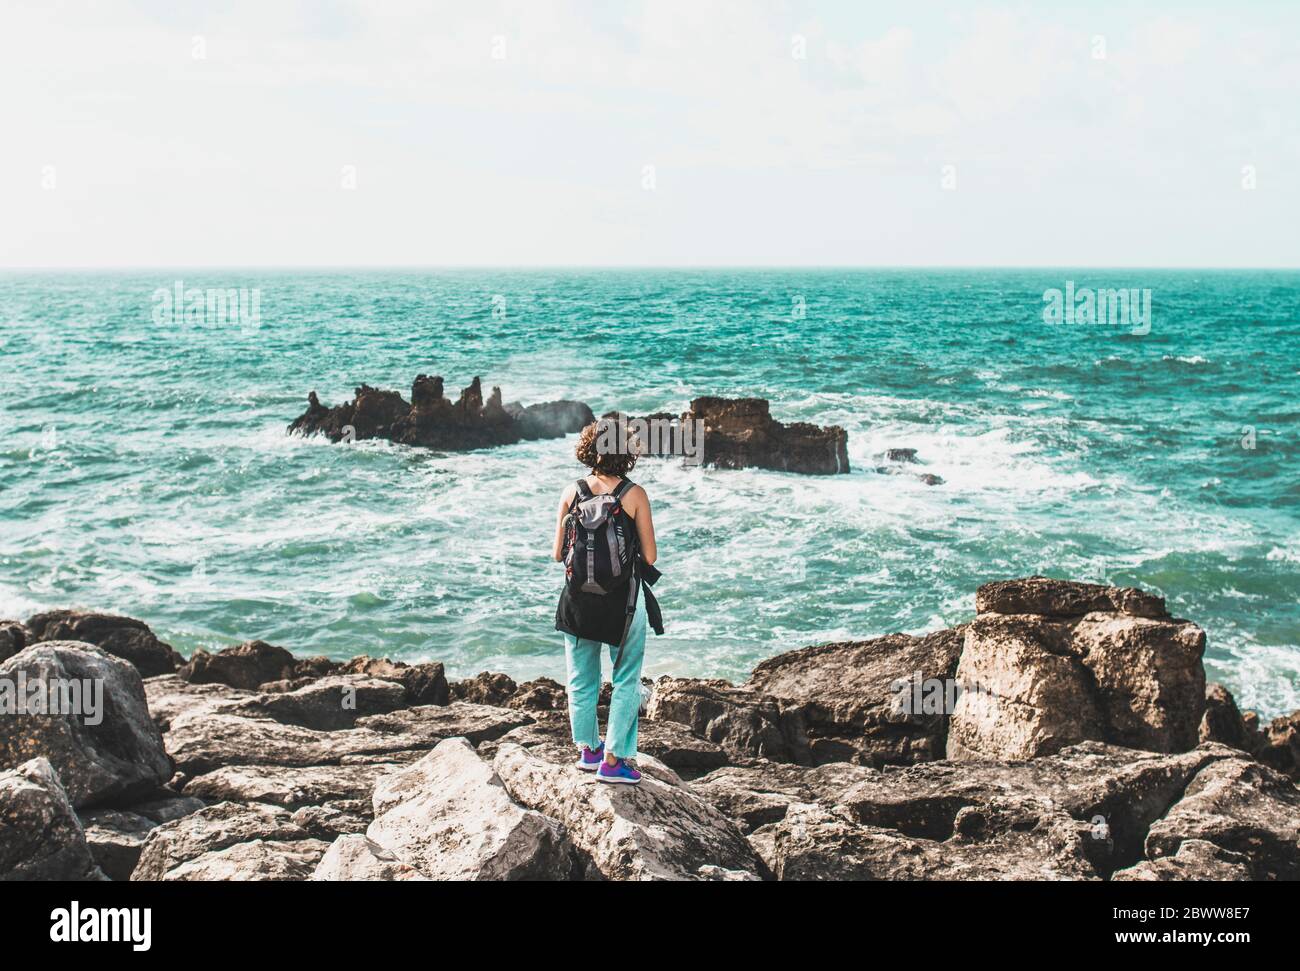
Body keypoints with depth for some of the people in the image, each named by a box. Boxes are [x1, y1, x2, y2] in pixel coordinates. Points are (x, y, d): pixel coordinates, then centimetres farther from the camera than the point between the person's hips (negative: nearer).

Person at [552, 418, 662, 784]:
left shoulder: (572, 492, -5)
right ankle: (614, 760, 10)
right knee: (626, 682, 10)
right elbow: (650, 556, -7)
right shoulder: (634, 494, -10)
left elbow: (558, 553, -1)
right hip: (624, 602, -2)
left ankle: (588, 750, 30)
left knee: (581, 680, 18)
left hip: (579, 602, 3)